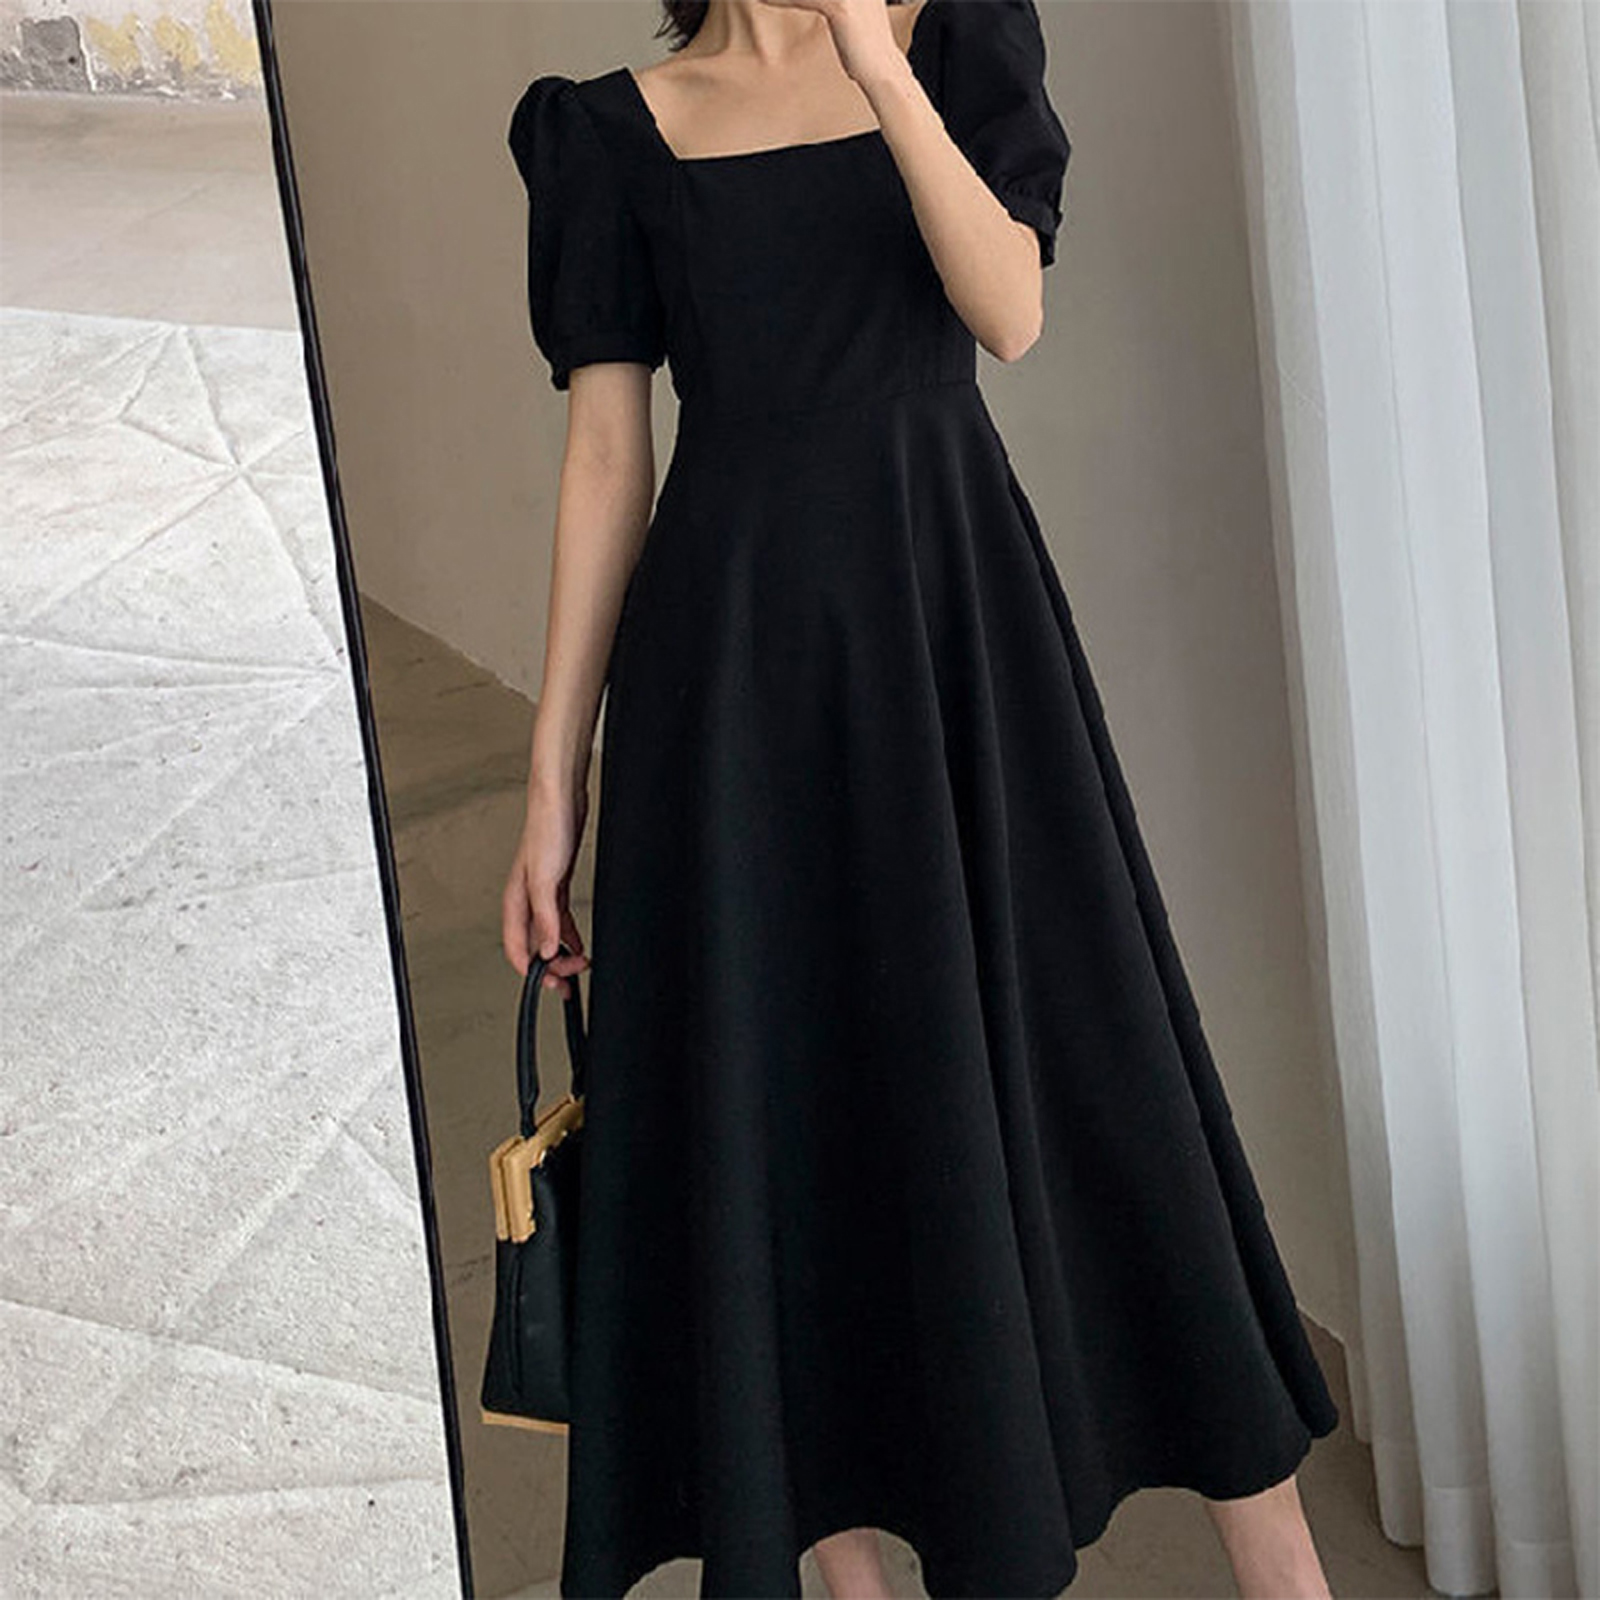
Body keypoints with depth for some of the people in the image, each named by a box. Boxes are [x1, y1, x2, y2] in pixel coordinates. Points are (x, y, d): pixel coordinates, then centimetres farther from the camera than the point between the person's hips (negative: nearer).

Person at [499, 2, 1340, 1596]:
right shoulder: (616, 131, 7)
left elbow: (1009, 310, -8)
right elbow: (604, 459, 4)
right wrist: (556, 773, 1)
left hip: (956, 626, 0)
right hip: (738, 661, 0)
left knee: (1066, 1065, 1)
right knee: (779, 1108, 3)